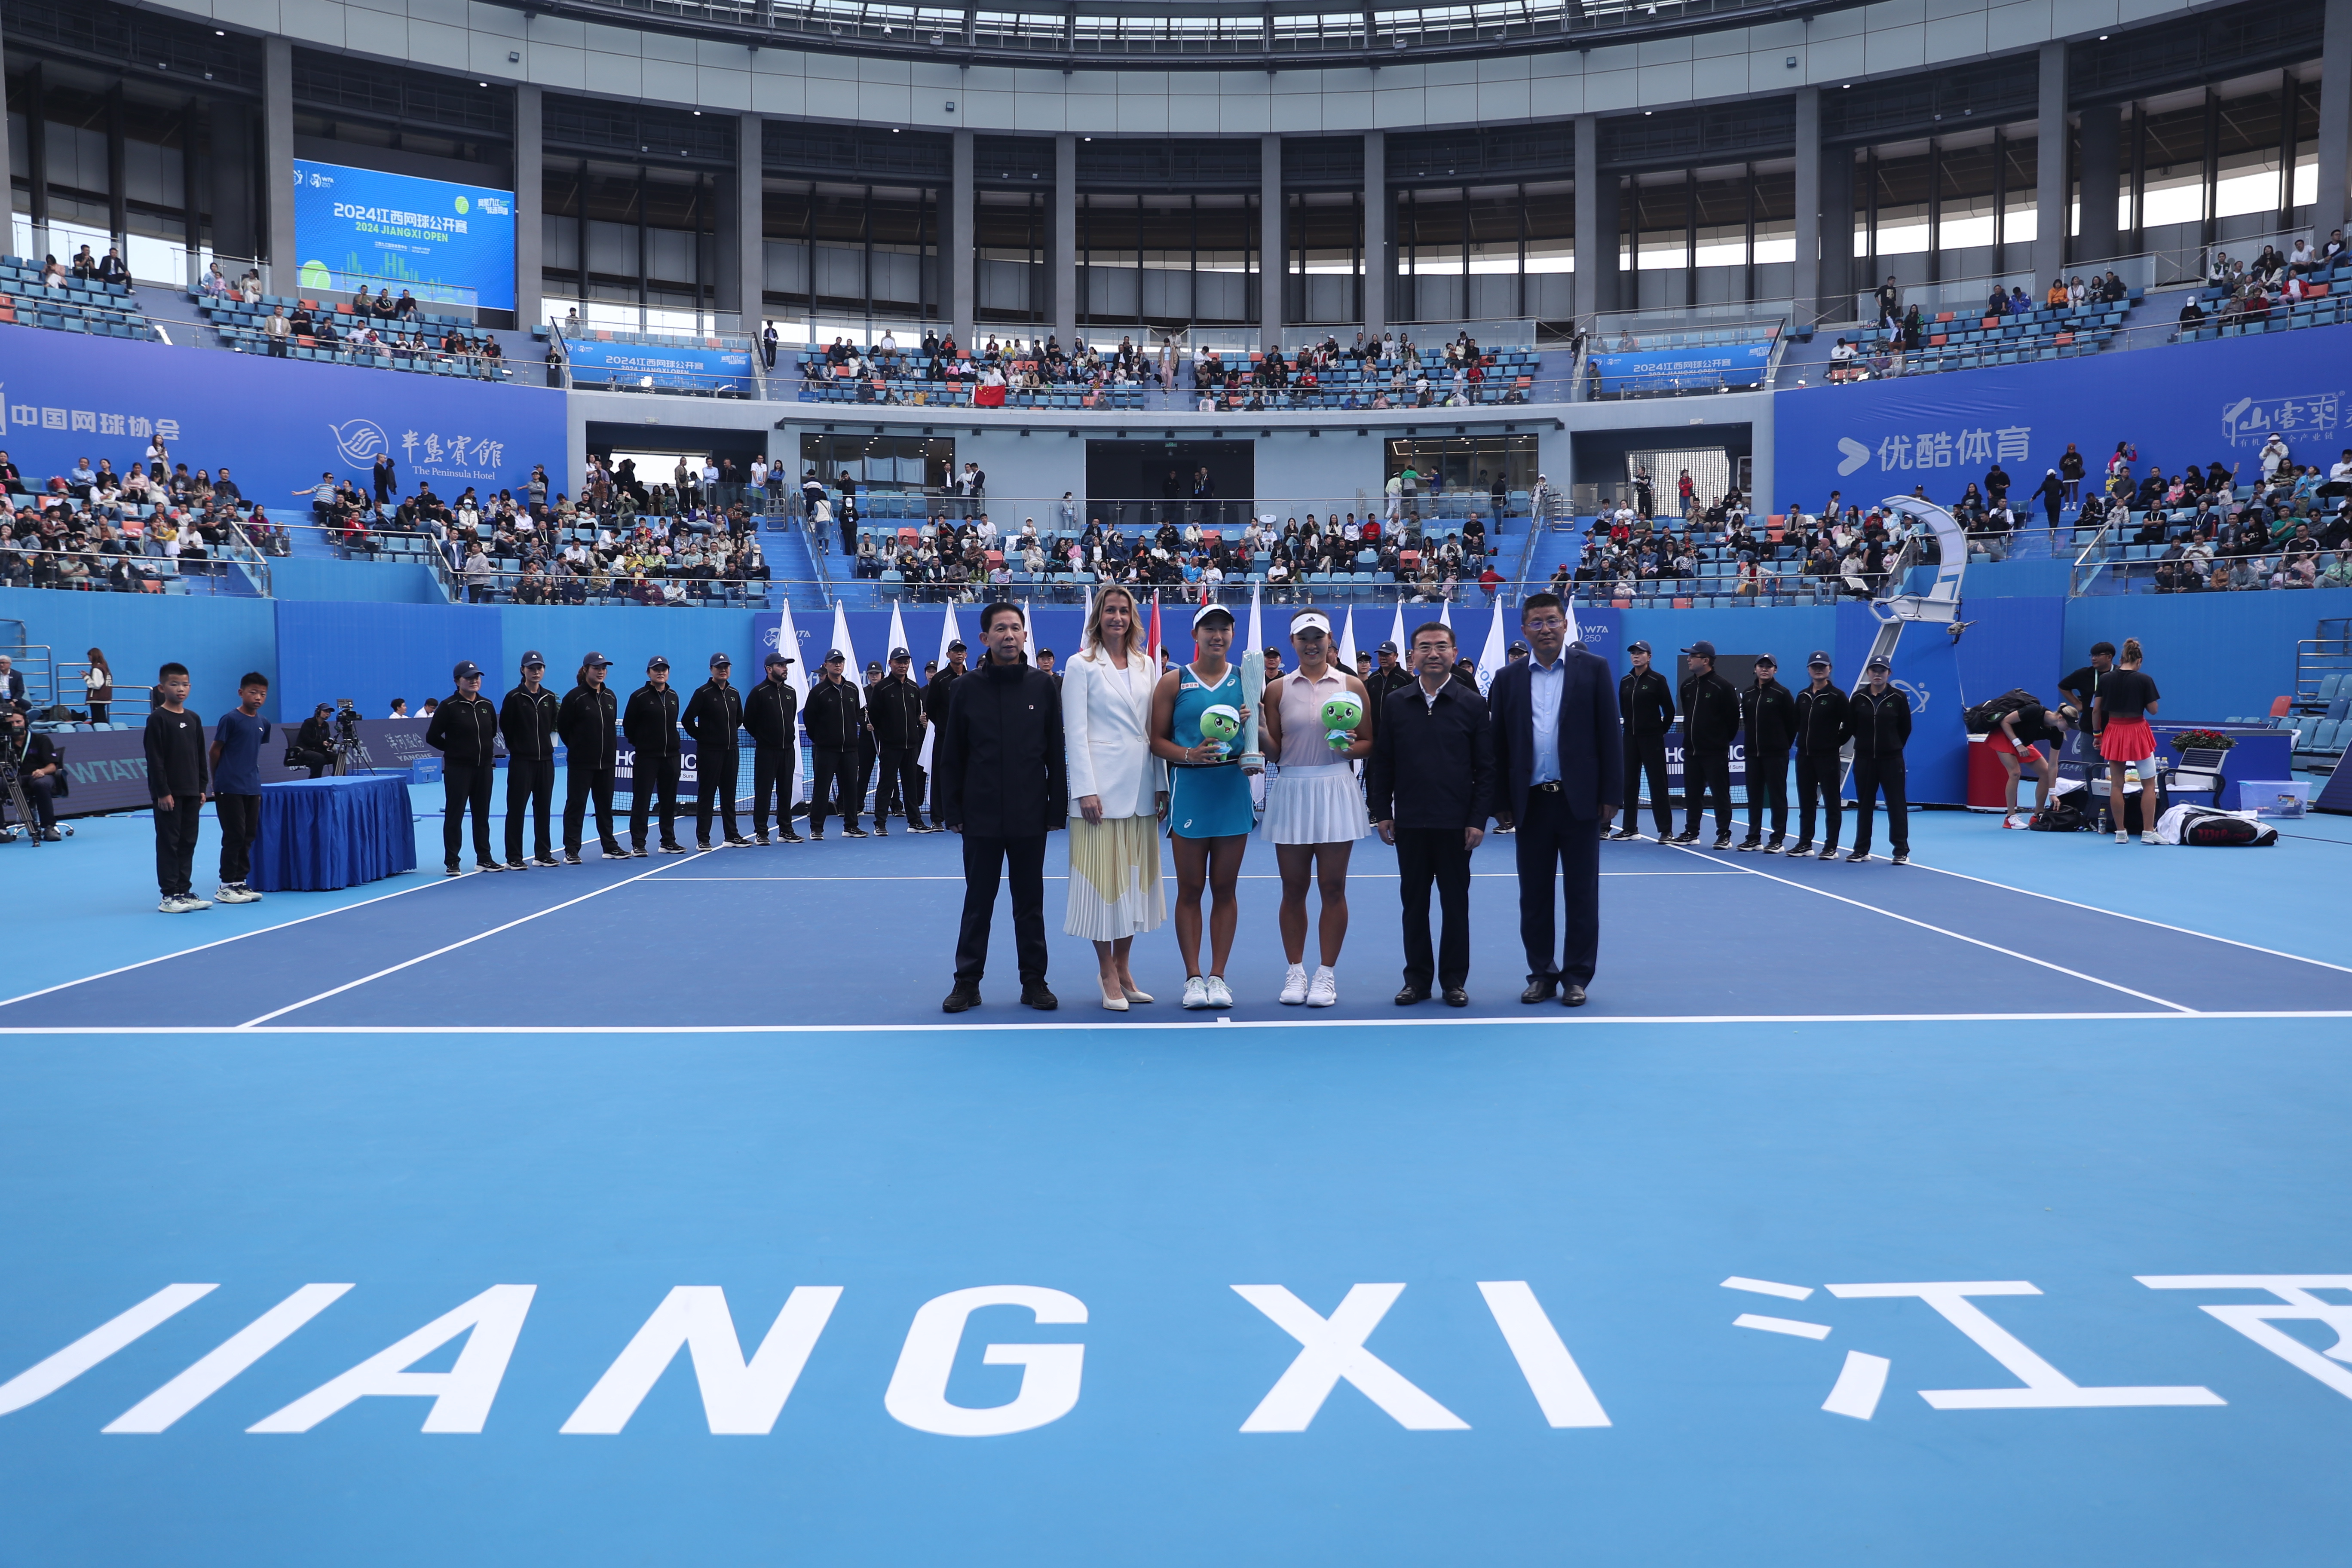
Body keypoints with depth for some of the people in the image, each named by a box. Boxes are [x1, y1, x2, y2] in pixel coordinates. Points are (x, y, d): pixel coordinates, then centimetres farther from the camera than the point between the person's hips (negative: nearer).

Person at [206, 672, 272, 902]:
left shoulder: (264, 723, 9)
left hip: (253, 788, 6)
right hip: (229, 788, -6)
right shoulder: (230, 719, -10)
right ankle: (226, 886, 3)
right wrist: (217, 780, 3)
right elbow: (215, 751, -4)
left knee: (249, 837, 9)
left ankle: (240, 881, 18)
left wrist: (254, 776, 14)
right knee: (234, 836, -4)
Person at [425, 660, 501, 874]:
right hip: (458, 769, -5)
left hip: (484, 768, 5)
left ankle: (484, 859, 18)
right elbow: (432, 737, -6)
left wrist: (486, 749, 10)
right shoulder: (448, 706, -8)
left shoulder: (486, 705, 8)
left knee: (482, 815, 11)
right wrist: (455, 750, 0)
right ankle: (452, 863, 3)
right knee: (454, 816, -1)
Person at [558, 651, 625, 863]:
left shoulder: (610, 697, 9)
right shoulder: (575, 697, -8)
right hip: (581, 763, -5)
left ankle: (610, 847, 21)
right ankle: (571, 851, 1)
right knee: (576, 805, -1)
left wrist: (611, 749, 11)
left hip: (607, 762, 6)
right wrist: (576, 747, 3)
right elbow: (562, 726, -3)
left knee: (605, 805, 13)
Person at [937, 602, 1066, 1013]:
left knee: (1030, 902, 8)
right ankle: (967, 982, 15)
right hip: (981, 817, 0)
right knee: (978, 902, 6)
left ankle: (1034, 982, 17)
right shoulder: (969, 688, 2)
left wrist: (1057, 808, 0)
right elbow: (951, 756, 4)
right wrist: (952, 810, -1)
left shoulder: (1043, 686, 2)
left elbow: (1056, 753, 3)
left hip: (1030, 817, 0)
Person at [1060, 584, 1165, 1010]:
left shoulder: (1146, 666, 12)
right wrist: (1086, 790, -13)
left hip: (1141, 786, 5)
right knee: (1102, 876, -2)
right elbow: (1076, 732, -6)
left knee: (1134, 877, 8)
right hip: (1102, 785, -5)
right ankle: (1108, 975, 5)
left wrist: (1161, 784, 6)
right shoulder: (1082, 666, -1)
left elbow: (1156, 728, 13)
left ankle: (1123, 968, 17)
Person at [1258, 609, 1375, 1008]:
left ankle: (1326, 974, 9)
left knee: (1333, 888, 1)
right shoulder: (1278, 688, 6)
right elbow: (1274, 751, 6)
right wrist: (1259, 730, -13)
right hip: (1291, 792, 1)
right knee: (1293, 889, 4)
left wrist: (1349, 748, -13)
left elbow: (1369, 744, 7)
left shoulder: (1352, 686, 4)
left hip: (1336, 792, -1)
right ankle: (1295, 972, 15)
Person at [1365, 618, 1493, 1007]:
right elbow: (1381, 763, 9)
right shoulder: (1395, 704, 5)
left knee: (1455, 903, 5)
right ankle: (1417, 979, 17)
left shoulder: (1473, 705, 1)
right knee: (1414, 902, 7)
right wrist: (1382, 812, 2)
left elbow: (1486, 768, 0)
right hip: (1409, 822, 2)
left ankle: (1454, 980, 15)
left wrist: (1478, 820, -6)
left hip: (1455, 824, -2)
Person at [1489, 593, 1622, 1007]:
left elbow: (1610, 734, -1)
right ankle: (1542, 974, 18)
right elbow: (1499, 744, 6)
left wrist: (1610, 794, -5)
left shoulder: (1593, 668, 1)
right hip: (1530, 802, 2)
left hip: (1579, 799, -2)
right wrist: (1502, 803, 2)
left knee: (1582, 895, 4)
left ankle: (1577, 977, 13)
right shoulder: (1508, 678, 6)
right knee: (1533, 896, 7)